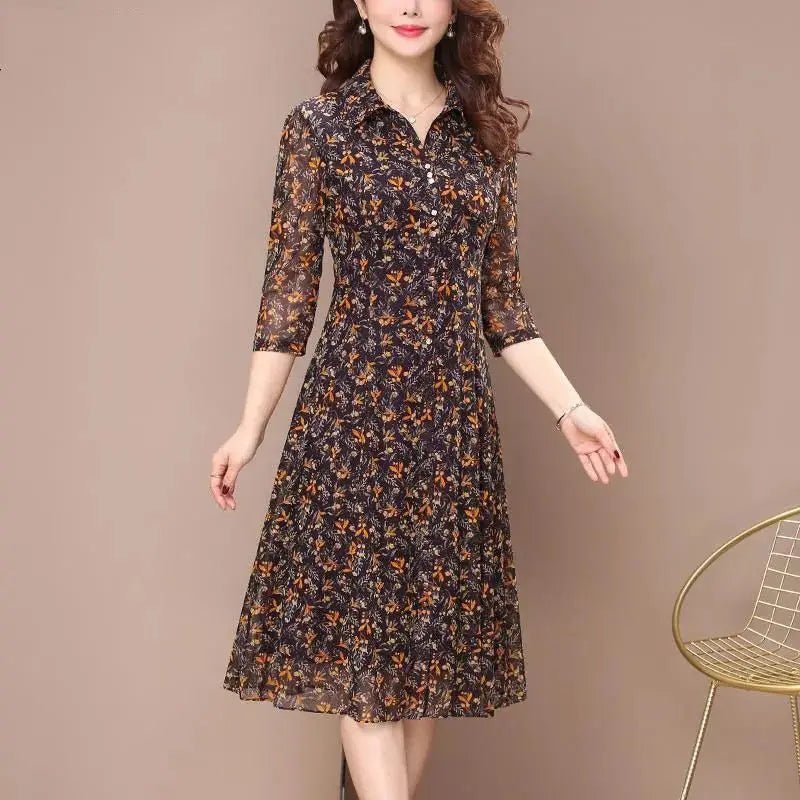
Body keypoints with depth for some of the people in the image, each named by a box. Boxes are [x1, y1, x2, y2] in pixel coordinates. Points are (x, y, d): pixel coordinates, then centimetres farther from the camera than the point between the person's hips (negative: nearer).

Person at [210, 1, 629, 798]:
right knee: (358, 641, -3)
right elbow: (289, 291, -1)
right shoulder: (318, 126, -1)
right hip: (352, 410, -4)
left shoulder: (485, 133, 9)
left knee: (431, 639, 9)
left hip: (454, 418, 4)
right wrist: (249, 428, -4)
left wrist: (569, 408, 4)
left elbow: (501, 302, 10)